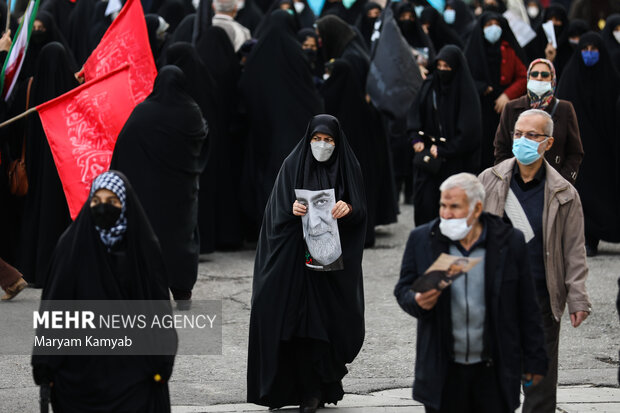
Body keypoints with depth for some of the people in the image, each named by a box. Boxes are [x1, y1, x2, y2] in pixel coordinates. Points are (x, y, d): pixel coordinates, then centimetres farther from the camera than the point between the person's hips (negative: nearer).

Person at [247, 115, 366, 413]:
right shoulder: (294, 165, 2)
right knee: (304, 318, -5)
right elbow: (278, 208, -2)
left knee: (332, 318, -2)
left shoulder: (347, 167, 5)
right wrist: (293, 210, -23)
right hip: (299, 257, -1)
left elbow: (361, 212, 1)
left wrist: (348, 208, -20)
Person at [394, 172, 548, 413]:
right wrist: (418, 301, -17)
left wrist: (534, 360, 5)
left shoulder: (509, 241, -2)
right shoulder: (421, 240, 1)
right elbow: (403, 290, 8)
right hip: (443, 371, 1)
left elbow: (527, 309, 3)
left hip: (494, 372, -1)